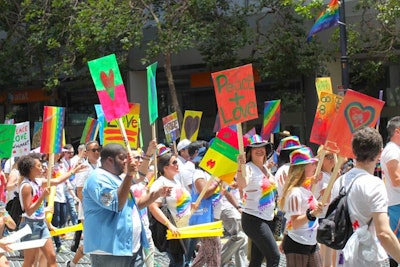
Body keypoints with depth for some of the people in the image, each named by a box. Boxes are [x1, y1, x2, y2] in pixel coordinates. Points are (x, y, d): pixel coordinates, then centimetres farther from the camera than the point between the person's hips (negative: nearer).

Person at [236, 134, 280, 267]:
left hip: (267, 219, 8)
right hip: (253, 219, -8)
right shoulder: (249, 168, -13)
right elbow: (242, 184, -37)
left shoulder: (265, 168, 12)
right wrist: (241, 166, -51)